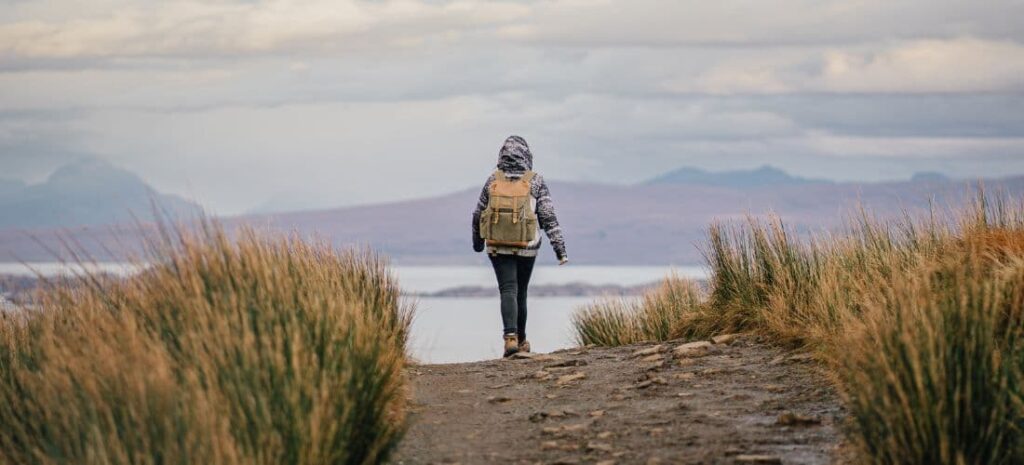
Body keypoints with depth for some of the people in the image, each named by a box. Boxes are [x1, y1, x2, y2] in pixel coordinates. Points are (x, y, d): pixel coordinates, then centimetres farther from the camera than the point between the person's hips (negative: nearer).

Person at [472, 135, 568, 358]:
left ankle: (511, 337, -27)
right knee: (521, 292, 16)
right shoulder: (536, 181, -2)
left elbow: (478, 214, 11)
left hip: (497, 246, 0)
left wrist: (477, 241, 28)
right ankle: (521, 341, 28)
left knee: (508, 291, -6)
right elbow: (549, 218, -8)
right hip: (526, 247, 0)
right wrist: (560, 248, -7)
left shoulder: (493, 180, 3)